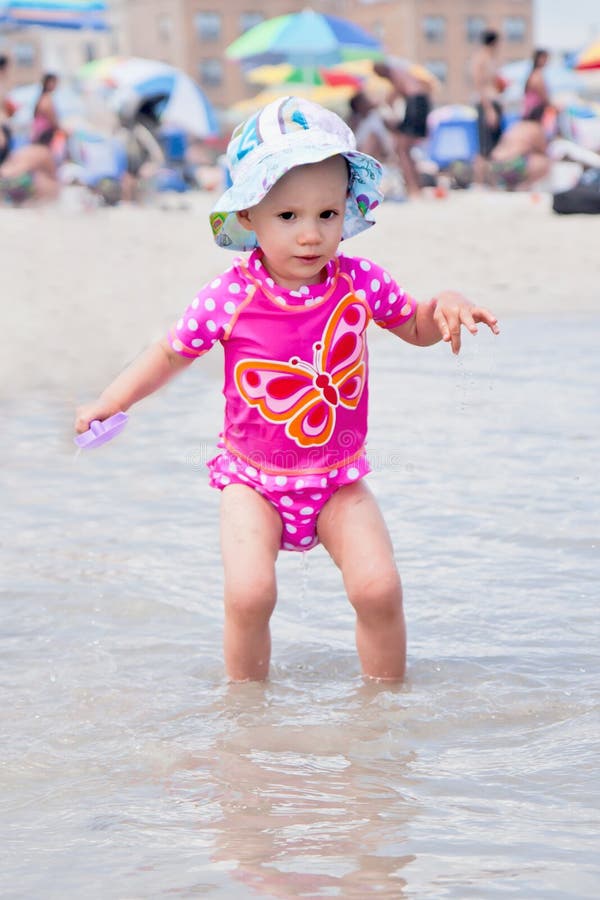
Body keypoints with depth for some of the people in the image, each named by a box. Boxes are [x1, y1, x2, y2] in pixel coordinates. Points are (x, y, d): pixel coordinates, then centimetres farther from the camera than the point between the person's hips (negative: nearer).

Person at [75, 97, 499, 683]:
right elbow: (173, 352, 2)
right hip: (254, 480, -2)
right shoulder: (230, 298, -15)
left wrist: (445, 306, -12)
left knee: (378, 588, -12)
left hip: (338, 481, 2)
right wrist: (110, 402, -2)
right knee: (249, 593, -19)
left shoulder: (361, 283, -10)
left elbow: (415, 328, 9)